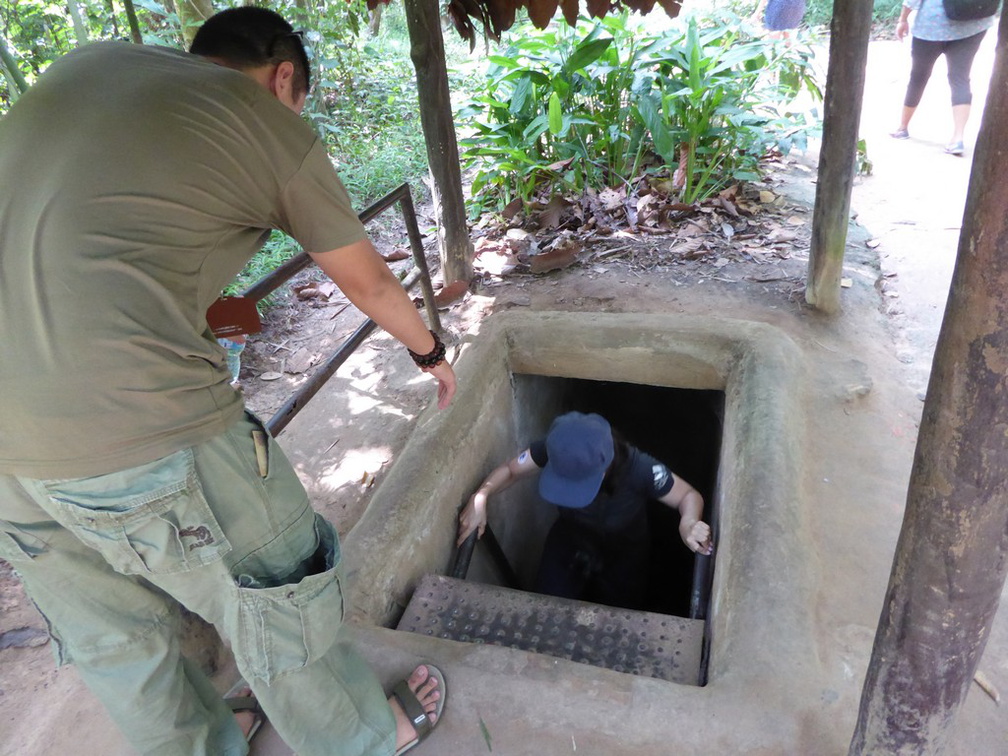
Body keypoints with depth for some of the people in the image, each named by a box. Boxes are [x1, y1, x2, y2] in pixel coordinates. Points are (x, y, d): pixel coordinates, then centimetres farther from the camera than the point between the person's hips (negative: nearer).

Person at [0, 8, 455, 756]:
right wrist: (433, 352, 32)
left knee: (114, 636, 25)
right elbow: (369, 282, 14)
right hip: (140, 420, -7)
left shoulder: (86, 64, 17)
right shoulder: (277, 129, 2)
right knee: (278, 594, 17)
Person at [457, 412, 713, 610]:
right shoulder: (553, 450, -34)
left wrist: (688, 522, -49)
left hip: (622, 557, -1)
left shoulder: (639, 469, -41)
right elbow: (510, 469, -17)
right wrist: (479, 498, -35)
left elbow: (690, 495, -26)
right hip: (567, 544, 2)